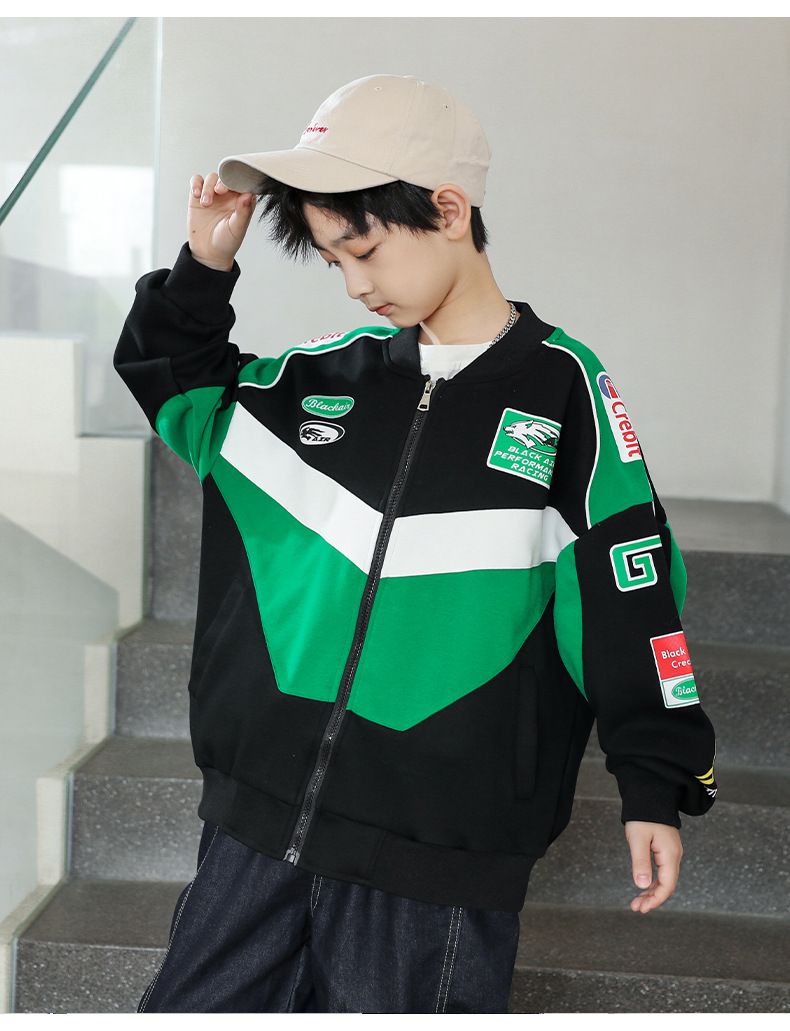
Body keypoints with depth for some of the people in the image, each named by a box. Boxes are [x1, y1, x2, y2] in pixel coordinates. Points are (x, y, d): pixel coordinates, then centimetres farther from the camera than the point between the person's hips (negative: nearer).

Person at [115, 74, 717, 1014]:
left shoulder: (562, 387, -4)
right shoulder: (323, 374, 8)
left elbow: (628, 594, -3)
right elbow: (169, 390, 23)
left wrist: (656, 786, -2)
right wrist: (201, 271, 8)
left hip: (437, 848, -4)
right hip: (257, 823, 5)